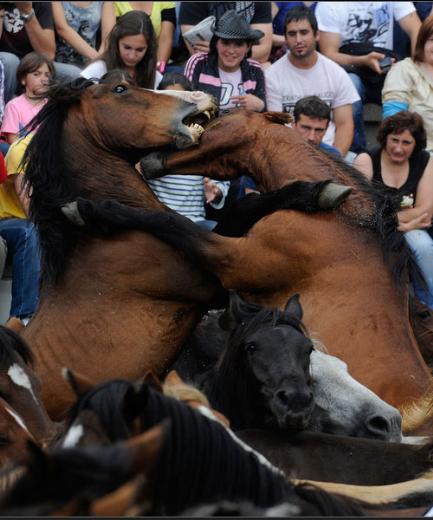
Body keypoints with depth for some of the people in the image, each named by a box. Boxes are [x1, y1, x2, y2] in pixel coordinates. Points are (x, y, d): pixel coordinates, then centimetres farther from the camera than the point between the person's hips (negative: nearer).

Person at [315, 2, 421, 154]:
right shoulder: (328, 5, -7)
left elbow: (416, 31, -6)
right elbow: (329, 55, -11)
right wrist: (363, 61, -28)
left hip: (387, 70, 2)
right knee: (350, 84, -36)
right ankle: (356, 154, -25)